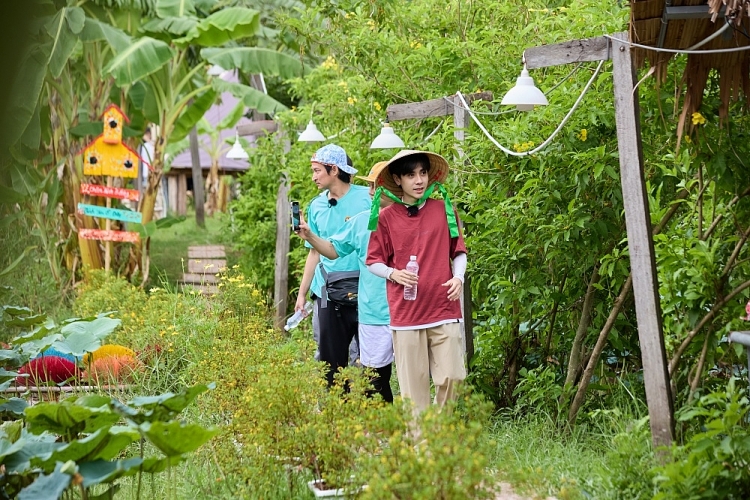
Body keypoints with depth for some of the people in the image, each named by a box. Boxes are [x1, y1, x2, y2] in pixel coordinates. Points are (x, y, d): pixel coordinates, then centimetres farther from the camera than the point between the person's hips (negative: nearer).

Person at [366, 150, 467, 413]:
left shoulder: (444, 210, 7)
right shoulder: (386, 217, 3)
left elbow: (459, 252, 14)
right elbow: (373, 261, 9)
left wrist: (458, 277, -5)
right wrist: (393, 274, -11)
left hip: (444, 311, 1)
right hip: (405, 312, -1)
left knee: (451, 377, -4)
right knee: (413, 384, -1)